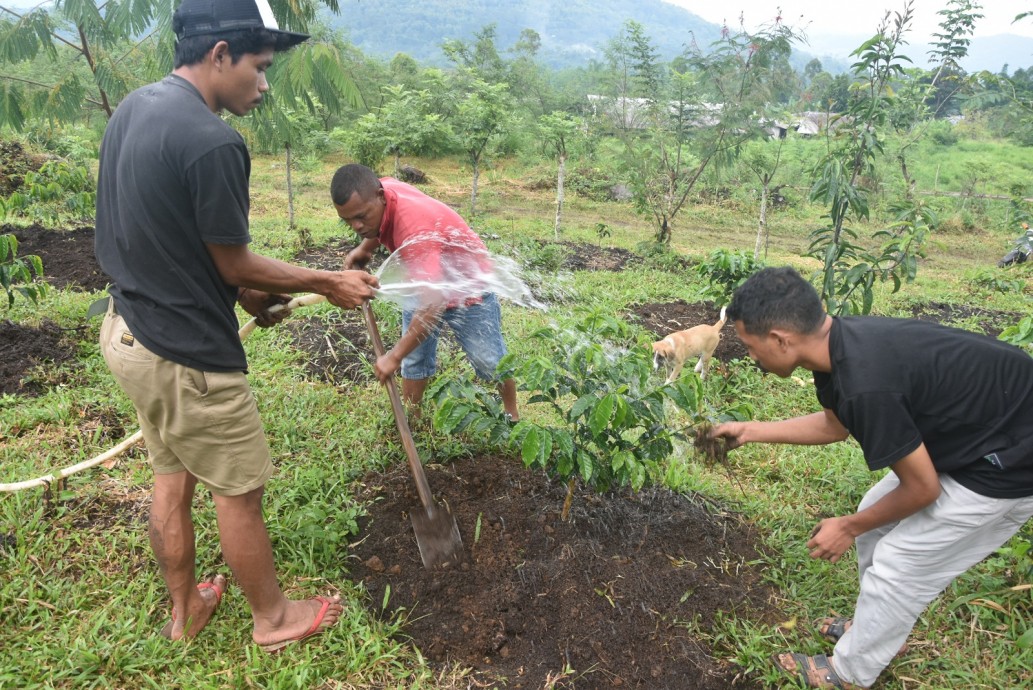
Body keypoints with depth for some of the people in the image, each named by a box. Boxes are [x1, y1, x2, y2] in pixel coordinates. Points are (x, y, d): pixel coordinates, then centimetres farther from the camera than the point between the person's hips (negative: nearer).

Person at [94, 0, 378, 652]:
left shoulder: (133, 108, 6)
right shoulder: (213, 142, -25)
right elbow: (234, 261, -16)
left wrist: (243, 291, 13)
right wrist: (330, 282, -5)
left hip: (129, 332, 9)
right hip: (187, 356, -9)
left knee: (172, 477, 23)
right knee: (240, 492, 9)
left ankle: (185, 609, 42)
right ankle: (274, 616, 31)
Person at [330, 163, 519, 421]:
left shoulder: (414, 225, -41)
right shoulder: (381, 190, -17)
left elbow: (433, 301, -46)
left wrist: (395, 355, -41)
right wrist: (364, 248, -6)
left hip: (469, 288, -7)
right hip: (426, 284, 7)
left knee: (491, 362, 4)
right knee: (414, 359, 8)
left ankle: (512, 415, 25)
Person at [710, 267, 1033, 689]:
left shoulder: (865, 384, -35)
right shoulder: (838, 341, -8)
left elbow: (921, 488, -20)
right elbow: (835, 423, 12)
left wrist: (849, 527, -4)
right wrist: (751, 431, 12)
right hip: (971, 428, 9)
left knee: (899, 567, 2)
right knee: (876, 518, 18)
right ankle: (875, 626, 39)